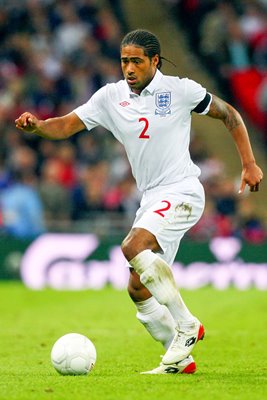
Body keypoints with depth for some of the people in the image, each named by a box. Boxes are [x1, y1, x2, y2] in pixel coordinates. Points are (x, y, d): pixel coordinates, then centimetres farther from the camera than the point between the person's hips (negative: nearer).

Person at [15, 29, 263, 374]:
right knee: (138, 290, 4)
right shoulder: (111, 96, 3)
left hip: (182, 192, -7)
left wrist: (249, 164, 1)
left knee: (133, 246, -29)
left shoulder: (180, 90, -7)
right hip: (151, 200, 7)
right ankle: (178, 359, 16)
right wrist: (36, 126, -25)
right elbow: (67, 125, -4)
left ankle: (186, 325, -18)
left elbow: (228, 115, 5)